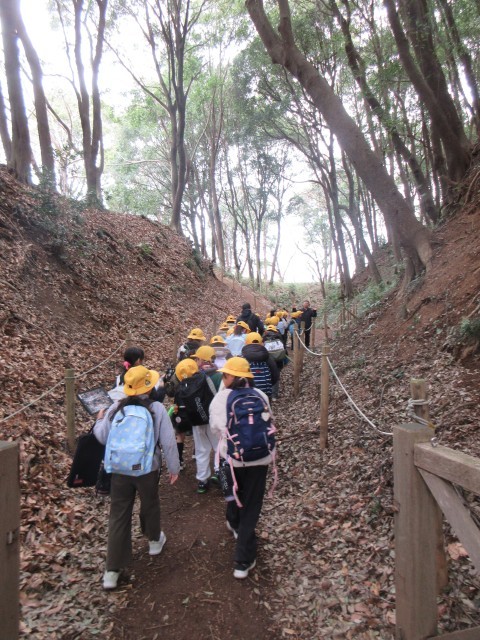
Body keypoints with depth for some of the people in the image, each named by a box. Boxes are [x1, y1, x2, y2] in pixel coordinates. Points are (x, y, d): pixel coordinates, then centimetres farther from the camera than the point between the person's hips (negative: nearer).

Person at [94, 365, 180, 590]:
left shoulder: (116, 408, -8)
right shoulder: (157, 409, -14)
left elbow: (102, 436, 1)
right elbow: (168, 441, -12)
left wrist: (99, 420, 21)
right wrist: (174, 467, 1)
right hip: (147, 469, -1)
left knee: (118, 516, 10)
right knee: (150, 506, 23)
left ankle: (112, 571, 14)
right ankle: (154, 541, 47)